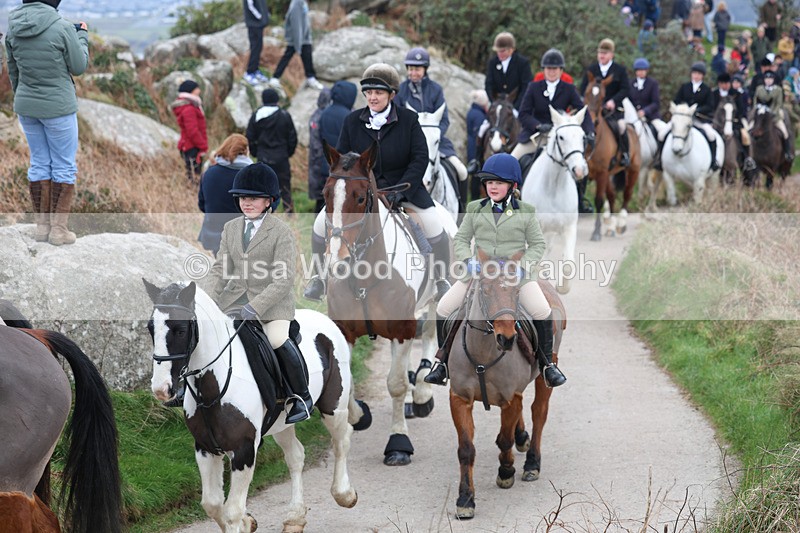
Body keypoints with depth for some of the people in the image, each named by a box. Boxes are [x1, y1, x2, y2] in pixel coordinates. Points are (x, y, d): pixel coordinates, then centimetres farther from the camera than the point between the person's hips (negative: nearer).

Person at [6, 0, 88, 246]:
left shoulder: (14, 29, -3)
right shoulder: (63, 28, -18)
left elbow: (13, 71, 7)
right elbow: (78, 67, -7)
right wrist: (82, 35, 7)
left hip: (26, 106, 5)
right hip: (58, 106, -5)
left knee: (39, 164, 15)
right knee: (64, 166, 5)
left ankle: (42, 225, 16)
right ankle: (58, 228, 5)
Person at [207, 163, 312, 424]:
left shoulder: (282, 232, -8)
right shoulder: (230, 228, 10)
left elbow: (284, 279, -15)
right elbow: (219, 268, 10)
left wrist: (254, 309, -25)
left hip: (272, 300, -5)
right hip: (234, 297, 5)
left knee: (278, 339, -29)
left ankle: (302, 396, -10)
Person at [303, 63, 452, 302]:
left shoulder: (408, 119, -6)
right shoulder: (352, 121, -1)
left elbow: (420, 158, -9)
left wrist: (401, 190, -18)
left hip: (403, 185, -1)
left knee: (434, 226, -19)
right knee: (321, 224, -12)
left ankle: (441, 280, 2)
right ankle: (319, 277, 9)